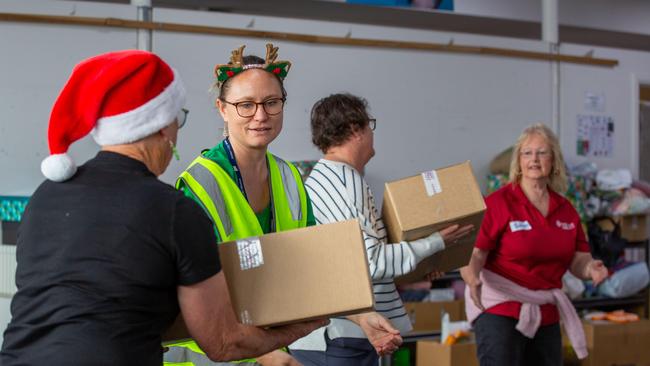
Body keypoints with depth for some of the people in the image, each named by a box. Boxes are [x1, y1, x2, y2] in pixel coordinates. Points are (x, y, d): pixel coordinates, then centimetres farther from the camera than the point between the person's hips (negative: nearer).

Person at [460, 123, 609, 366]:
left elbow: (578, 260, 10)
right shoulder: (498, 202, -9)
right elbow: (474, 253, -14)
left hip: (546, 316, 6)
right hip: (500, 310, -6)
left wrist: (590, 268, -13)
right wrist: (472, 279, -34)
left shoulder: (565, 209, 8)